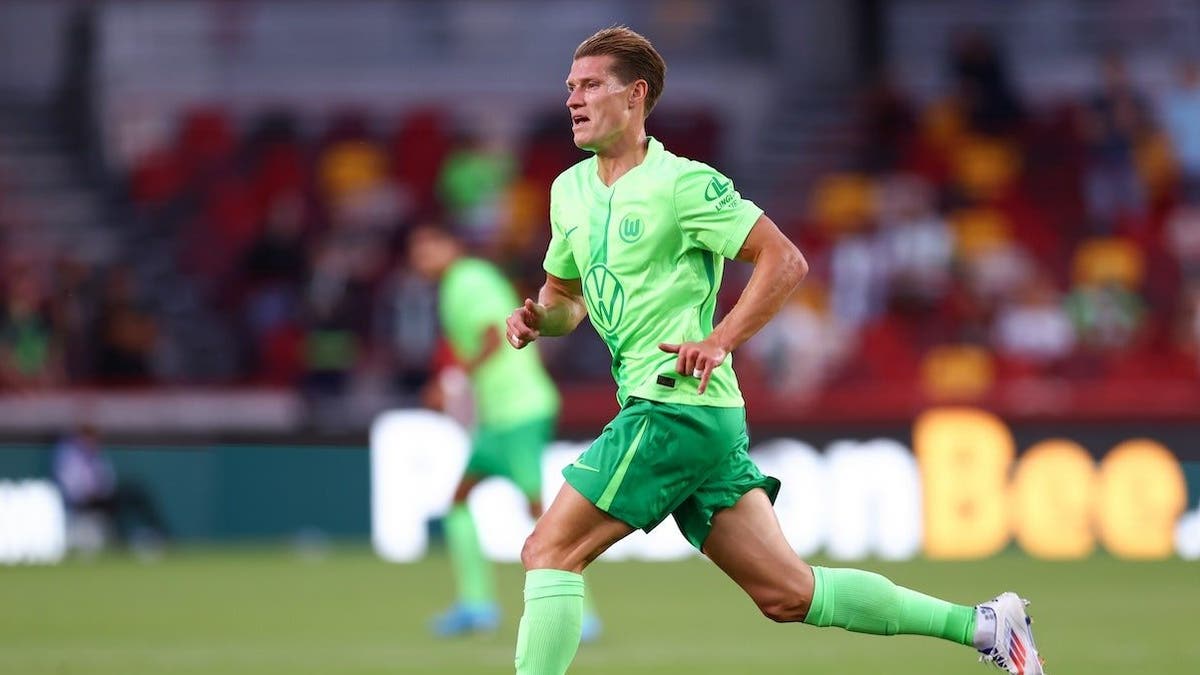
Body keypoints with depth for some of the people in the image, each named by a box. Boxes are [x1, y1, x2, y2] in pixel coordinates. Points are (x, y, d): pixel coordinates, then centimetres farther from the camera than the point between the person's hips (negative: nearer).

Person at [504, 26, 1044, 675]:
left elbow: (785, 260, -11)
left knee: (549, 551, -12)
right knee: (786, 593, 8)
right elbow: (568, 294, 27)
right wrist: (539, 317, 5)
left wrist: (717, 343, -18)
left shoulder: (680, 183, -9)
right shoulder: (570, 191, 15)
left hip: (676, 407, -9)